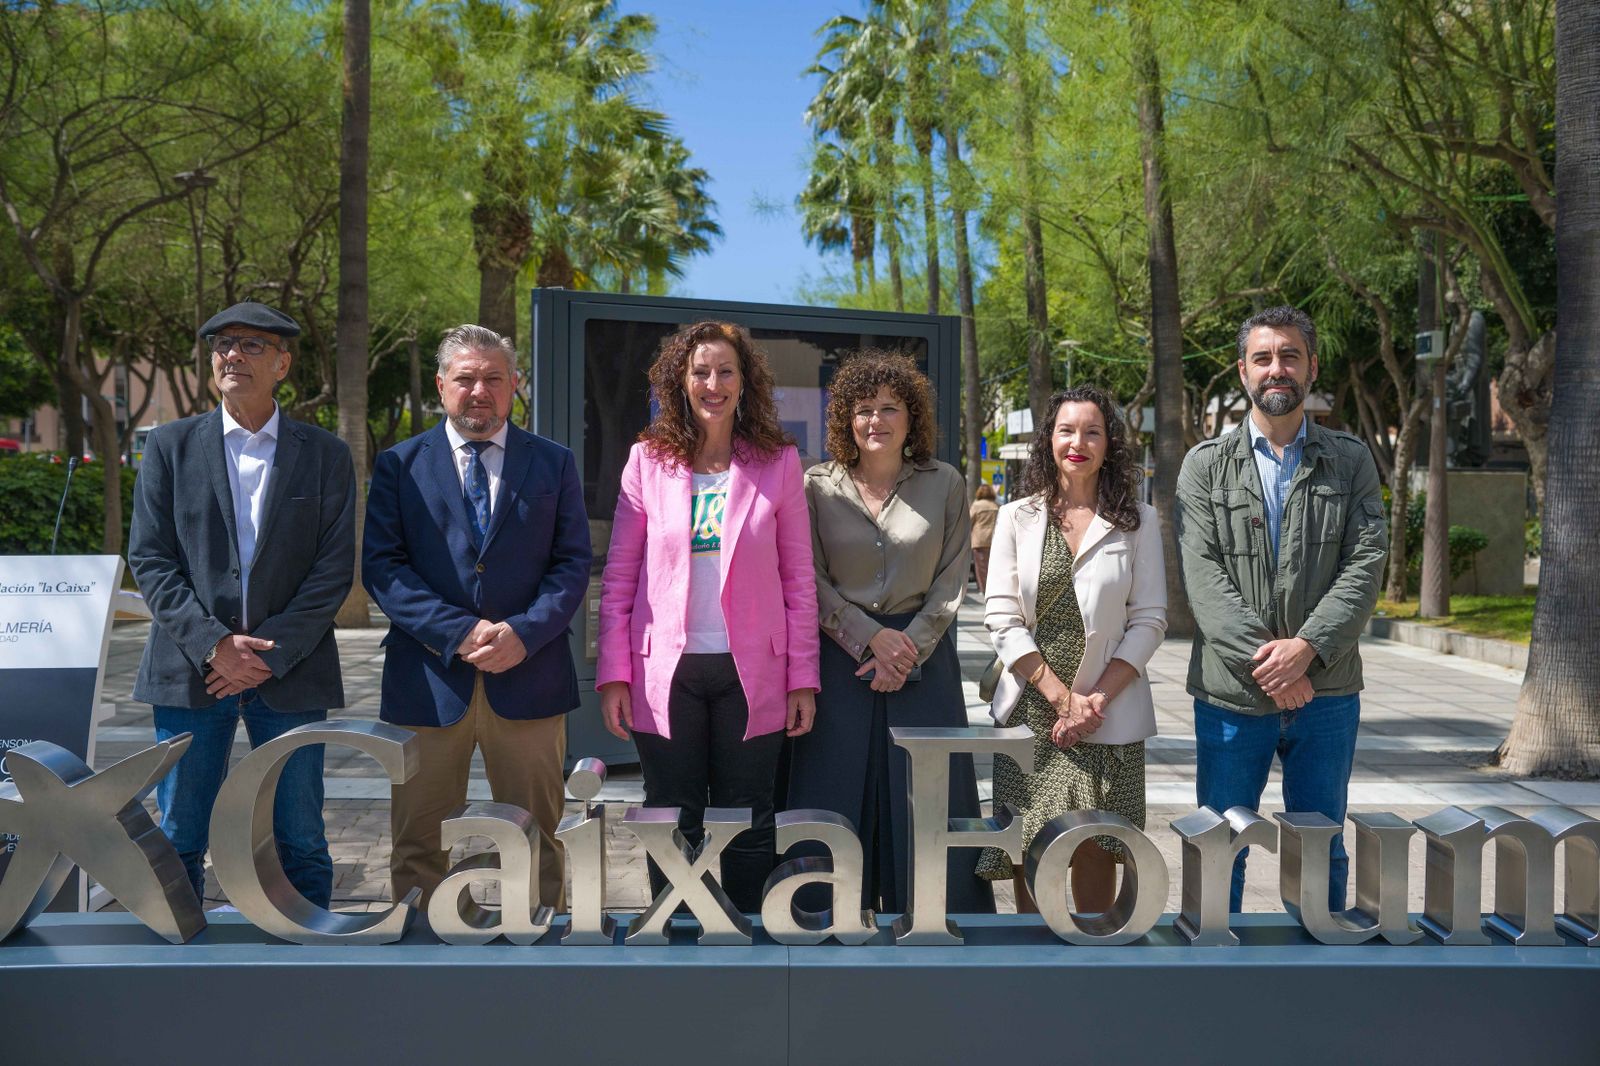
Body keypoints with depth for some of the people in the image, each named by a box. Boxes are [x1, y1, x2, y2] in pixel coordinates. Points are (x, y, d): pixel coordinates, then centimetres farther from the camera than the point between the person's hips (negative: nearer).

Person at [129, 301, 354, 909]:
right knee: (177, 839, 7)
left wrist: (272, 654, -10)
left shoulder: (325, 455, 5)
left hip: (290, 671, 0)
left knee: (300, 842, 5)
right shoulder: (171, 446, 7)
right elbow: (149, 559, 1)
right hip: (189, 669, 1)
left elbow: (335, 568, -1)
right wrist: (213, 644, -10)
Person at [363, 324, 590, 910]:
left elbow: (572, 562, 3)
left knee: (536, 842, 9)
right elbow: (381, 566, -2)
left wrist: (524, 632, -13)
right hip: (428, 680, 0)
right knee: (418, 845, 7)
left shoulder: (554, 463, 9)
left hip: (528, 679, 1)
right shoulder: (399, 465, 7)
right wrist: (457, 633, -14)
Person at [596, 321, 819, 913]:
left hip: (750, 672, 0)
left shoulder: (778, 462, 3)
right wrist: (614, 674, -2)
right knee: (672, 822, 8)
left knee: (748, 823, 8)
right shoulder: (648, 460, 3)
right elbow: (618, 576, 4)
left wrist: (803, 678, -1)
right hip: (667, 670, 0)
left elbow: (799, 580, 3)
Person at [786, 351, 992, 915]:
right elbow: (810, 580, -2)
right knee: (836, 802, 3)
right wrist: (871, 637, -12)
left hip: (924, 661, 1)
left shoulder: (945, 484, 3)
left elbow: (951, 581, 1)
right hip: (841, 658, 0)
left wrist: (909, 648, -10)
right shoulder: (817, 486, 2)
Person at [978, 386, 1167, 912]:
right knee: (1030, 850, 0)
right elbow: (1002, 618, 1)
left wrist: (1097, 698, -9)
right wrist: (1061, 697, -8)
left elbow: (1149, 620, 1)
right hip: (1031, 709, 1)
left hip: (1108, 714, 0)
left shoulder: (1138, 520, 6)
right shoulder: (1016, 518, 7)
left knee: (1094, 849, 1)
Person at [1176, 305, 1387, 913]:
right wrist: (1260, 657, -18)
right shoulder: (1205, 466, 3)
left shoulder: (1351, 462, 7)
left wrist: (1307, 647, -17)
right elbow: (1203, 574, -8)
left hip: (1325, 692, 1)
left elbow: (1365, 565, -3)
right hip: (1230, 693, -1)